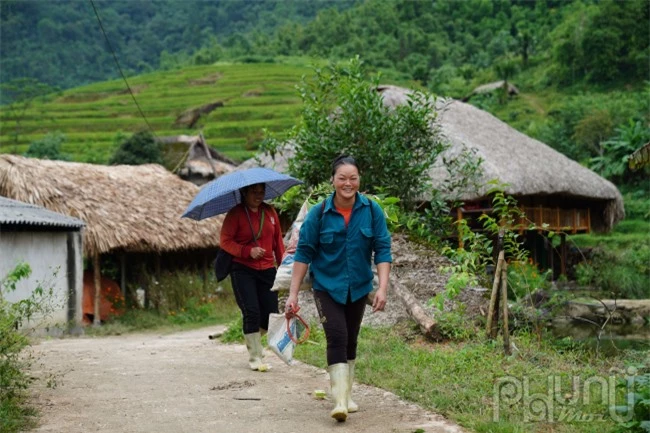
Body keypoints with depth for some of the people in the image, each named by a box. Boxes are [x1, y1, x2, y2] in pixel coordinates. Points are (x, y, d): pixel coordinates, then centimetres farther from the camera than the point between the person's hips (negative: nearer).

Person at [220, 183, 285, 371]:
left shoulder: (269, 211, 9)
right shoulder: (235, 214, -4)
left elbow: (278, 240, 14)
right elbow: (225, 241, -8)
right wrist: (248, 251, -21)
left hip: (267, 270, 4)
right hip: (243, 270, -4)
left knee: (271, 314, 0)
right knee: (251, 312, -10)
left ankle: (252, 338, 30)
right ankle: (255, 357, 3)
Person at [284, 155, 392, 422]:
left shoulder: (372, 211, -7)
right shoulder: (319, 213, -11)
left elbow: (382, 250, -8)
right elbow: (304, 253, -8)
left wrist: (382, 288, -18)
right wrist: (293, 294, -11)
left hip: (358, 288, 3)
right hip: (327, 287, -3)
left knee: (350, 341, 13)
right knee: (337, 338, -17)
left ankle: (346, 395, 28)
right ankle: (340, 402, -19)